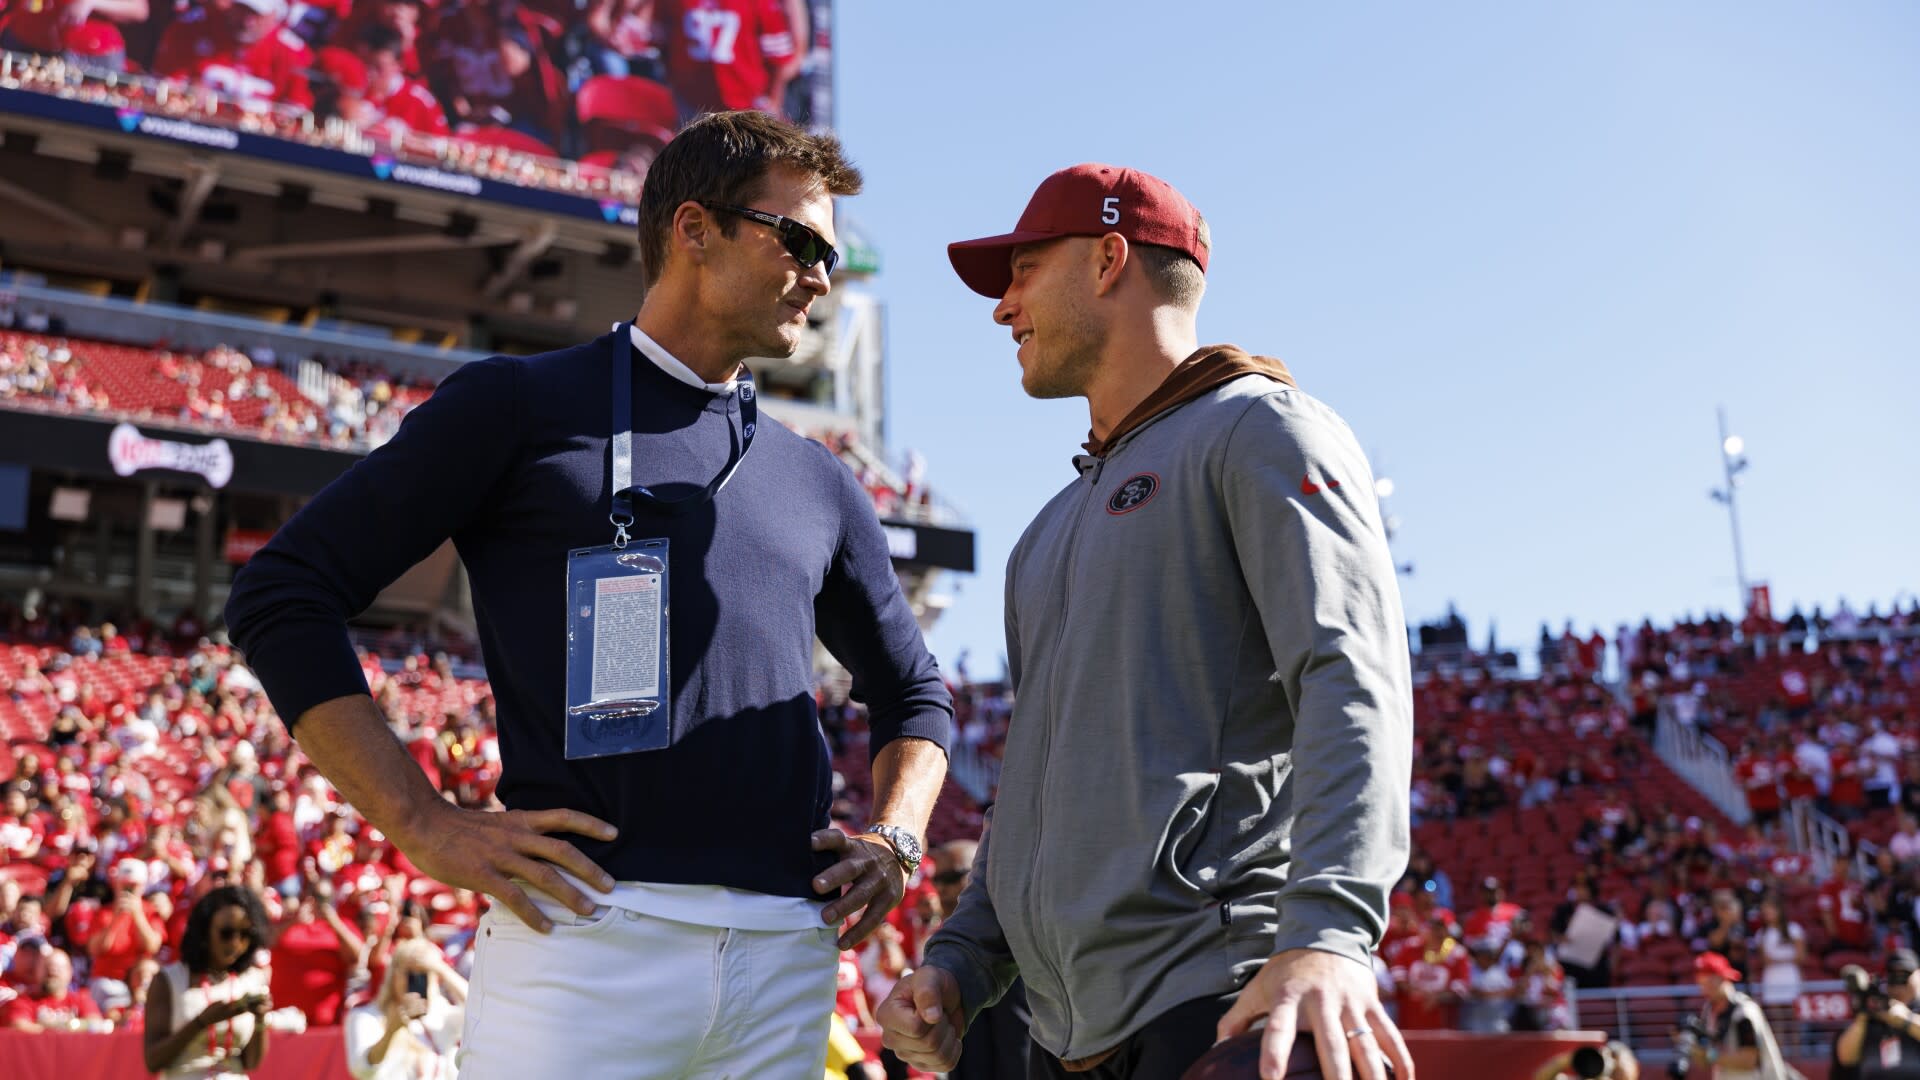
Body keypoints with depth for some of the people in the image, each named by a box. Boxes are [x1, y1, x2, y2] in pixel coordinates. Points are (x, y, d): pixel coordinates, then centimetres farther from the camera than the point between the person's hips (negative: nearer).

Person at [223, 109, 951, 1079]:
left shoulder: (817, 485, 18)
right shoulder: (521, 406, 4)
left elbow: (910, 690, 30)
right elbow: (281, 597, 0)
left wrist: (895, 841, 11)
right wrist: (425, 826, -9)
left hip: (789, 960, 5)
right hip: (586, 930, -4)